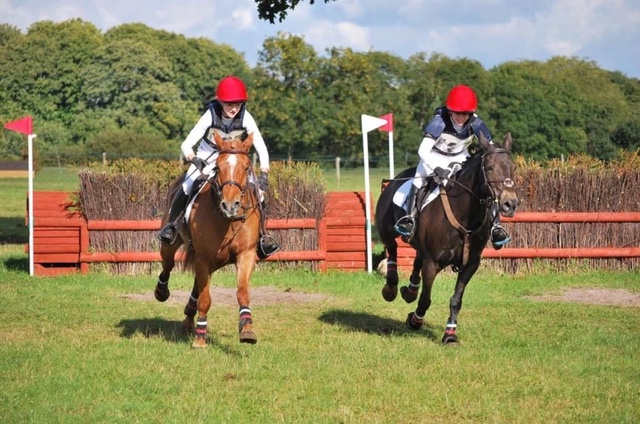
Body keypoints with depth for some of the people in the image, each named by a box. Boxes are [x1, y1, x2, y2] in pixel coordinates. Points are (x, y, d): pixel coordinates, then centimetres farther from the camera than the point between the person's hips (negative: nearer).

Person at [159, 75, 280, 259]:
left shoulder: (245, 118, -20)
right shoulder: (210, 116, -24)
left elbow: (261, 149, -19)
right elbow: (186, 145, -27)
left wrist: (264, 174, -32)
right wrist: (194, 159, -48)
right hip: (206, 160, -2)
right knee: (187, 187, -28)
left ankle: (262, 237, -2)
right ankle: (170, 225, -7)